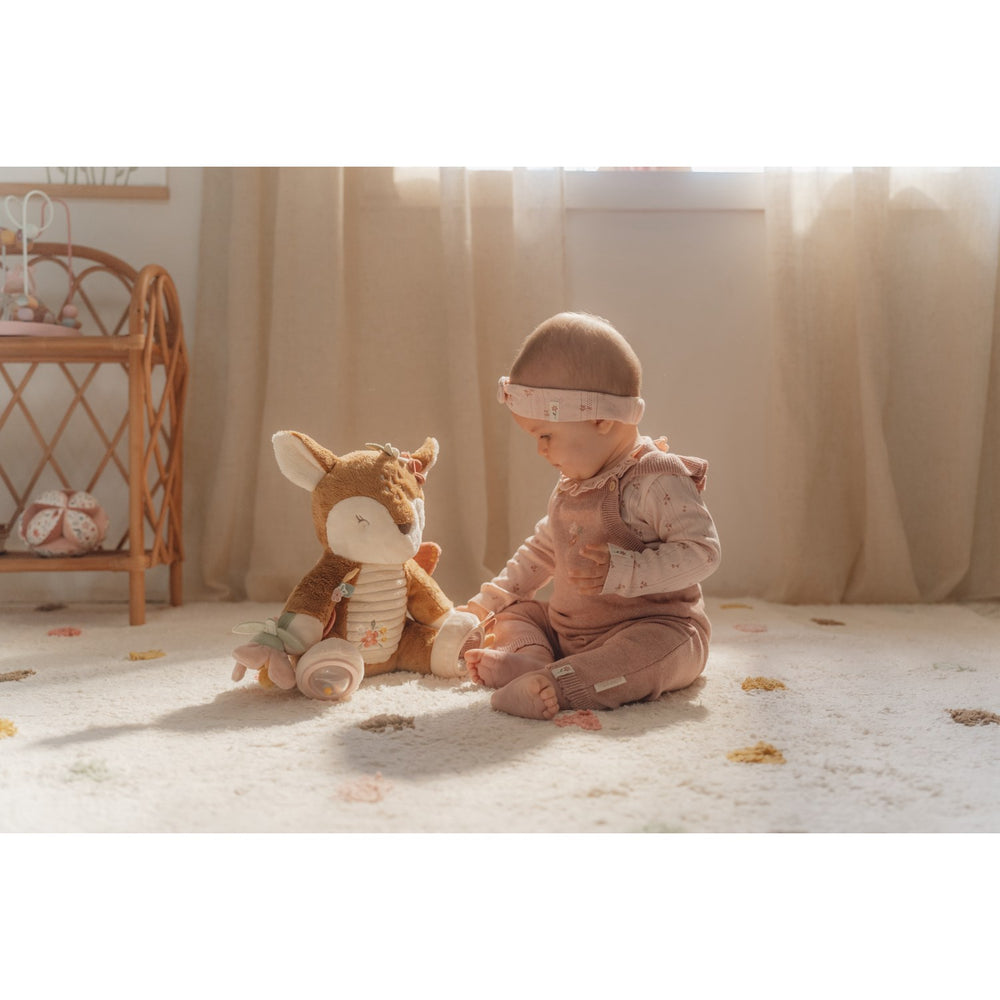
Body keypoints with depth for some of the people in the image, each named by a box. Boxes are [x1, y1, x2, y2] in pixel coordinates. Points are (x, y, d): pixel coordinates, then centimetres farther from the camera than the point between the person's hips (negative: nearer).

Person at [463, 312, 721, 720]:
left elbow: (701, 550, -23)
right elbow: (542, 549, 24)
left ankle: (559, 685, -49)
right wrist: (489, 601, 20)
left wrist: (622, 572, -30)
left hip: (656, 627, -8)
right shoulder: (569, 487, 11)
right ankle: (528, 656, -22)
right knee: (515, 611, 7)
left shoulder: (658, 480, -16)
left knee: (656, 649, -38)